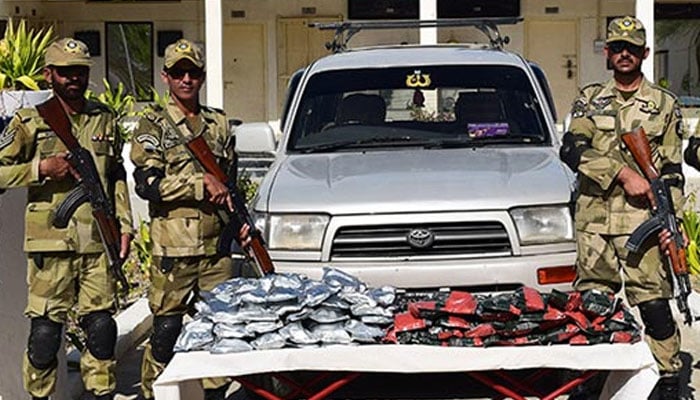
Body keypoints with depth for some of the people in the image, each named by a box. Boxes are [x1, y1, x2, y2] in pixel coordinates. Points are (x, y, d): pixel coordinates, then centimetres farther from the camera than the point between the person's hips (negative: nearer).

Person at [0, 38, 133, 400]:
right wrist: (40, 169, -14)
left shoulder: (104, 119, 14)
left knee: (102, 326, 4)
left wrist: (124, 225, 12)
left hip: (98, 243, 3)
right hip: (51, 243, -3)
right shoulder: (30, 122, 2)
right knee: (45, 329, 0)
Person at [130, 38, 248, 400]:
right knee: (167, 329, -3)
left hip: (217, 244, 5)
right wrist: (202, 184, -15)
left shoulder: (219, 123, 15)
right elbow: (147, 184, -13)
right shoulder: (153, 125, -1)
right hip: (173, 247, -5)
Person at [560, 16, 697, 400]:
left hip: (642, 219, -2)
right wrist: (623, 172, -15)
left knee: (654, 302, -7)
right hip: (593, 219, 2)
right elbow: (571, 150, -4)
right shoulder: (589, 100, 12)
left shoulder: (664, 104, 9)